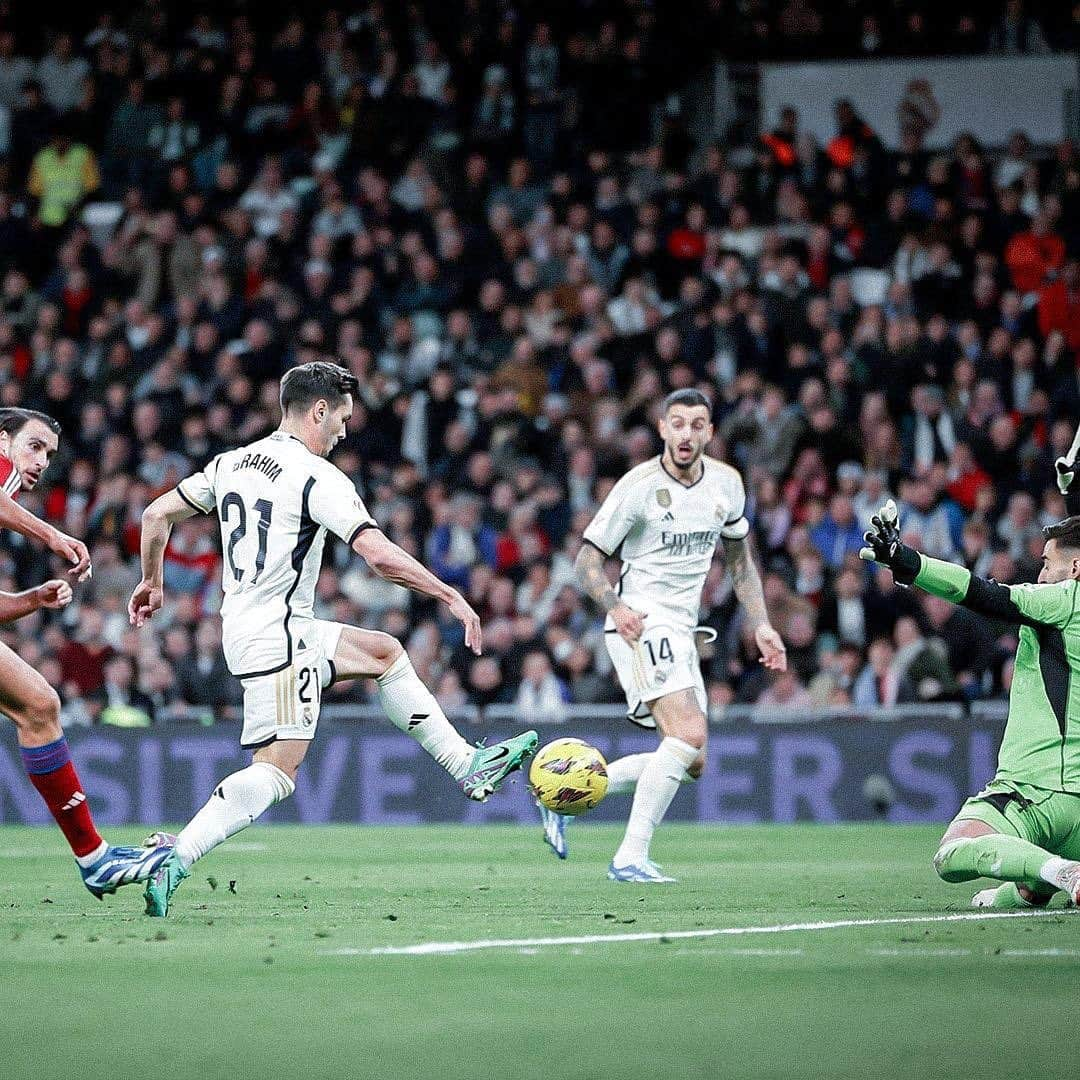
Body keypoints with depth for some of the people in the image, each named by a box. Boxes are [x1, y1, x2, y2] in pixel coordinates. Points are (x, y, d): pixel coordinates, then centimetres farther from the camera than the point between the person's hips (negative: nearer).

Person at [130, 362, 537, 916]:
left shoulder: (232, 462, 10)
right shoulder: (316, 476, -14)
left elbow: (156, 515, 15)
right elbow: (380, 556, -22)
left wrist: (152, 582, 30)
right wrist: (452, 597, -12)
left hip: (241, 621, 10)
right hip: (277, 636, -10)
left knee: (385, 653, 22)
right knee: (275, 771, -12)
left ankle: (469, 766, 24)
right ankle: (175, 855, -23)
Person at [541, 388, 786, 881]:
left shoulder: (726, 482, 6)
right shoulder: (639, 485, -12)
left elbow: (740, 560, 20)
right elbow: (587, 562, -9)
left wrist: (761, 627, 10)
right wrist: (616, 608, -27)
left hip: (681, 630, 8)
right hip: (642, 623, -8)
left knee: (691, 763, 6)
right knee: (689, 735, -25)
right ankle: (630, 857, -23)